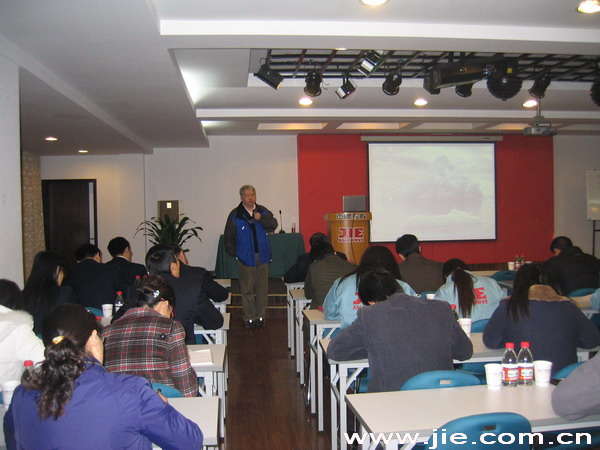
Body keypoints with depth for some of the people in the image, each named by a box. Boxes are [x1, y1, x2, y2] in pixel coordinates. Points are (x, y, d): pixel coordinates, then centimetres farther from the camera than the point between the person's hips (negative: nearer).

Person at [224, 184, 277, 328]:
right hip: (245, 257, -3)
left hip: (262, 256, 3)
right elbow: (228, 237, 2)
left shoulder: (263, 211, 5)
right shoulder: (235, 215, -2)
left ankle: (260, 316, 19)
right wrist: (234, 253, -2)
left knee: (262, 287, 8)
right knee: (247, 289, 1)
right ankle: (249, 317, 11)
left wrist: (262, 218, -18)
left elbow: (273, 225, -3)